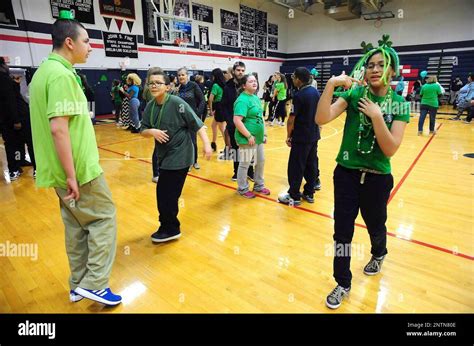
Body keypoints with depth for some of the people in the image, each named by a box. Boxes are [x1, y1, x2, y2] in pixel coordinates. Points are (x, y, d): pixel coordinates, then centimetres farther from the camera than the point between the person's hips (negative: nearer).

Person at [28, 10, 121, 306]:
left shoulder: (44, 70, 14)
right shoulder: (62, 74, -16)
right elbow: (58, 128, -24)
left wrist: (65, 173, 22)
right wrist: (71, 175, -21)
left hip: (63, 170, 9)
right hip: (79, 168, -9)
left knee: (77, 224, 16)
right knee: (104, 217, 4)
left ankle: (79, 285, 28)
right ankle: (94, 283, 10)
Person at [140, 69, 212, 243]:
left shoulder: (177, 103, -15)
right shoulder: (150, 106, 4)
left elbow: (197, 124, -17)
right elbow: (143, 131, 7)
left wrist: (206, 144, -26)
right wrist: (152, 131, -15)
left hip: (179, 156, -7)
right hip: (164, 155, 7)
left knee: (167, 194, -3)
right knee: (164, 193, 16)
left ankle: (170, 229, 18)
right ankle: (169, 227, 35)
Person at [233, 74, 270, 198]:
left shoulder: (256, 97, 10)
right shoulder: (242, 100, -18)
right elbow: (237, 121, -26)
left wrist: (264, 133, 17)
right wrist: (249, 136, -23)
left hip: (258, 138, 9)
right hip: (247, 139, -9)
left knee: (261, 161, 19)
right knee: (244, 164, 6)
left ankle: (259, 185, 37)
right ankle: (243, 189, 24)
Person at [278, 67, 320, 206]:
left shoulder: (299, 95, -17)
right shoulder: (316, 92, 7)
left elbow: (292, 119, -16)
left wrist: (288, 136, -5)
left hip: (301, 137, -8)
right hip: (314, 135, 8)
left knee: (296, 167, 1)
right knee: (311, 164, 13)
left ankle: (294, 196, 9)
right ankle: (309, 193, 23)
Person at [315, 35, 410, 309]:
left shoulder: (399, 105, -4)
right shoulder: (354, 94, -4)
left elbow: (390, 149, -15)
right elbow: (321, 119, -20)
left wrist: (376, 116, -22)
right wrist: (331, 85, -29)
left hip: (377, 178, 0)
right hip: (346, 173, 0)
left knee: (375, 225, 21)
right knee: (342, 230, 3)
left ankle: (379, 255, 57)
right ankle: (343, 284, 24)